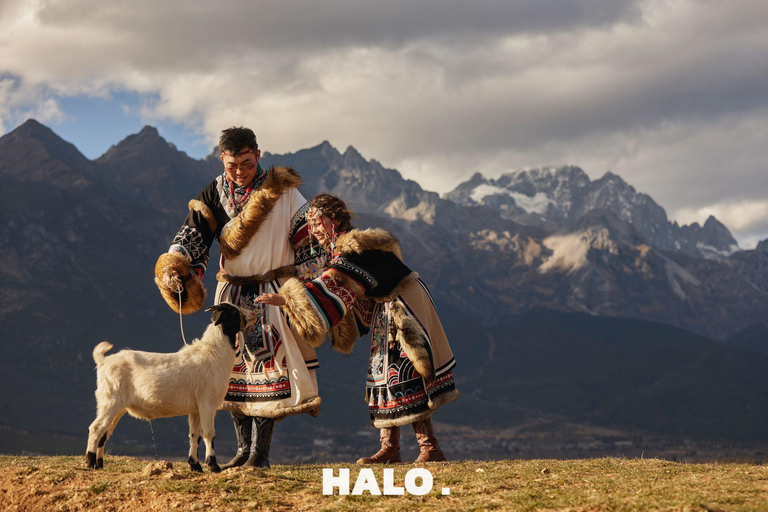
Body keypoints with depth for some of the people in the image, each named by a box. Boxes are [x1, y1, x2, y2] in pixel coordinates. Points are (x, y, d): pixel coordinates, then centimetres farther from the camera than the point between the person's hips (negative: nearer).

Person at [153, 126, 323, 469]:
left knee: (269, 364, -11)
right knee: (234, 365, 4)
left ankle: (261, 451, -8)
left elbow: (307, 236, 1)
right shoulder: (212, 196, 4)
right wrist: (171, 268, -19)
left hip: (273, 292, -3)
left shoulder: (282, 191, -3)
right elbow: (191, 237, -1)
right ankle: (244, 448, 14)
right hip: (232, 292, 4)